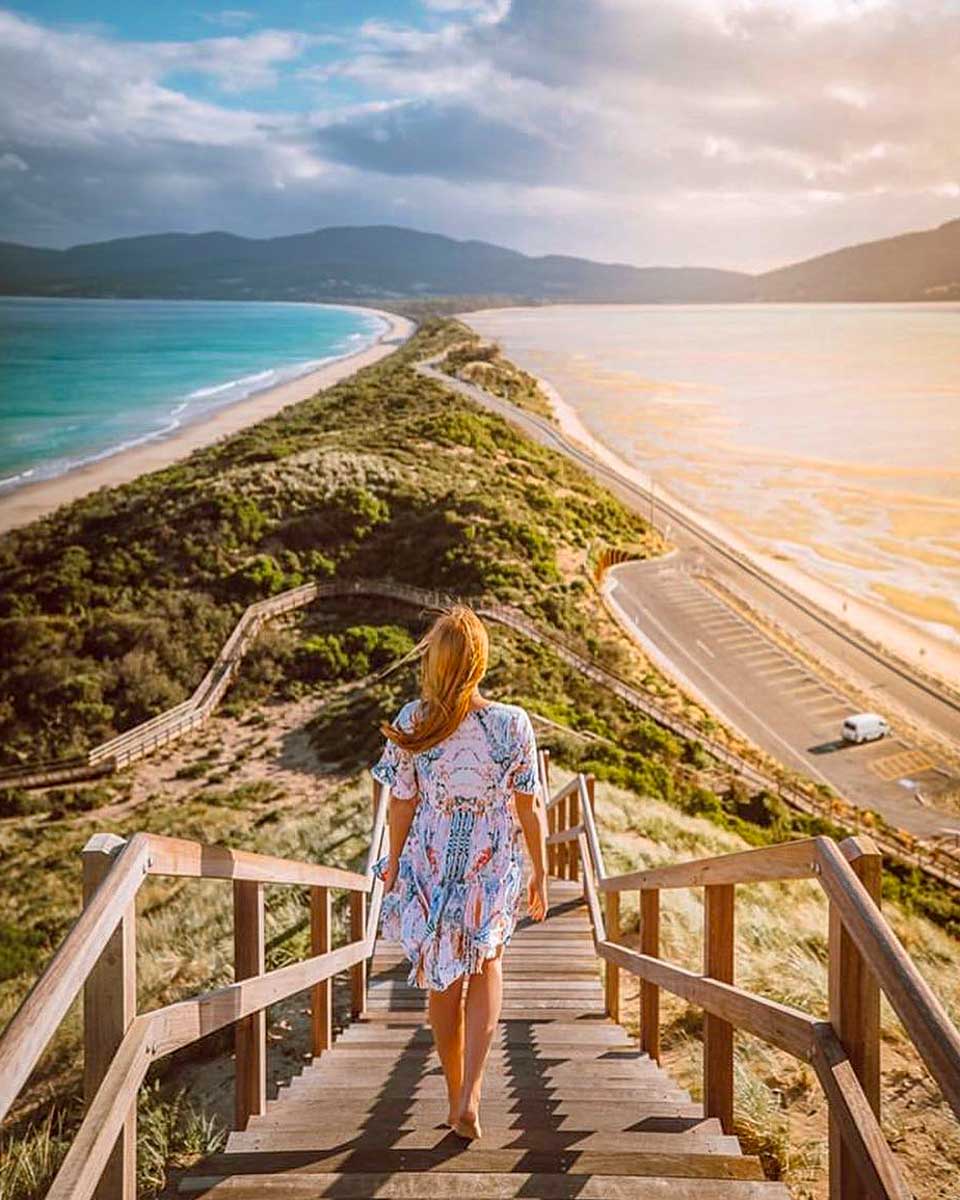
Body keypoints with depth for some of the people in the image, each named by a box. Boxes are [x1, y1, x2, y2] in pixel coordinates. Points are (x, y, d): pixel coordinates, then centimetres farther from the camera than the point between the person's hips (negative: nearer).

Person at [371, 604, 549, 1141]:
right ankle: (470, 1095, 8)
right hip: (493, 869, -1)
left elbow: (402, 805, -4)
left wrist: (395, 862, 12)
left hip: (430, 865, 1)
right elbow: (529, 807, -9)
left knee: (443, 982, 18)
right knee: (486, 967, 22)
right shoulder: (512, 724, -16)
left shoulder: (410, 724, -13)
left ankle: (457, 1098, 30)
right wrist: (540, 873, 4)